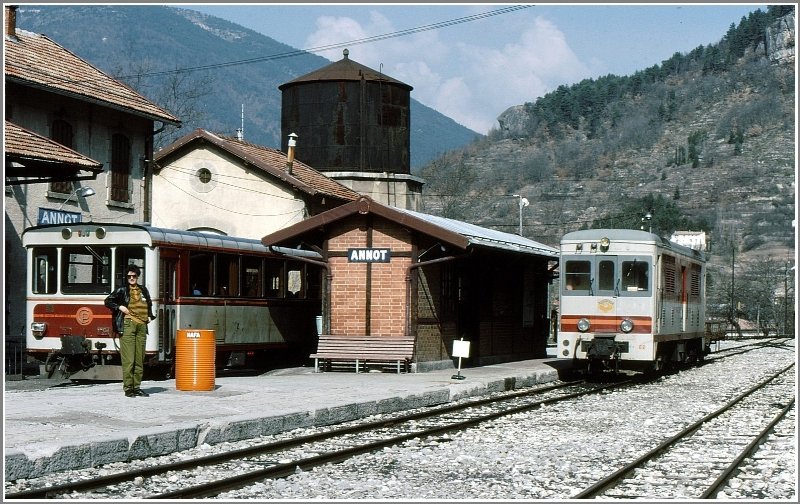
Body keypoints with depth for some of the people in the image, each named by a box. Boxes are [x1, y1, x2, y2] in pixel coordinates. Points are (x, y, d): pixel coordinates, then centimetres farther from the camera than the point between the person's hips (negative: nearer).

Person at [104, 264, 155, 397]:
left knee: (140, 359, 5)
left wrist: (150, 316, 18)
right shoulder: (122, 290, 5)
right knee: (128, 359, -9)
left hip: (141, 326, 5)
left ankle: (136, 387, 11)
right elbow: (108, 301, 6)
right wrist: (120, 307, -7)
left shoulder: (143, 290, 18)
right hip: (127, 325, -5)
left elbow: (149, 304, 33)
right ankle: (128, 388, -8)